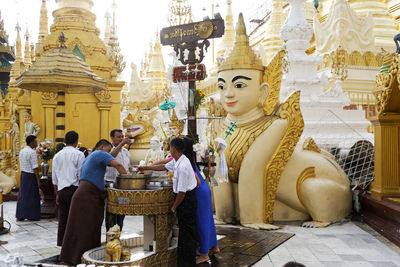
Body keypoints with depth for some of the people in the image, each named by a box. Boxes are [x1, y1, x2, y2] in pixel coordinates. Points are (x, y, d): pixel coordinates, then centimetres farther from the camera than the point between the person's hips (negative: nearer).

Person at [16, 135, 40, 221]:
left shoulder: (22, 151, 11)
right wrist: (38, 180, -14)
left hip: (23, 174, 8)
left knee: (22, 195, 13)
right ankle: (31, 216, 6)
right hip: (30, 176, -8)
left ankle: (19, 216, 19)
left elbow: (21, 165, 15)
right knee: (31, 196, 1)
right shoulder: (32, 152, -16)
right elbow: (35, 168, -18)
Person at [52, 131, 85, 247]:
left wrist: (57, 194, 24)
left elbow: (54, 178, 17)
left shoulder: (57, 156, 14)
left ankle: (61, 243, 15)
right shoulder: (78, 154, -4)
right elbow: (81, 175, -7)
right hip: (74, 189, -5)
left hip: (62, 190, 5)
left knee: (63, 218, 10)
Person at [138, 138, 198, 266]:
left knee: (187, 233, -1)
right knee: (183, 231, 18)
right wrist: (145, 168, 31)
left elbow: (182, 191, -21)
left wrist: (174, 207, -8)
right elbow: (163, 167, 24)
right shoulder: (176, 161, 6)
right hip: (185, 199, 10)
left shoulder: (183, 167, -25)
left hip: (187, 199, -10)